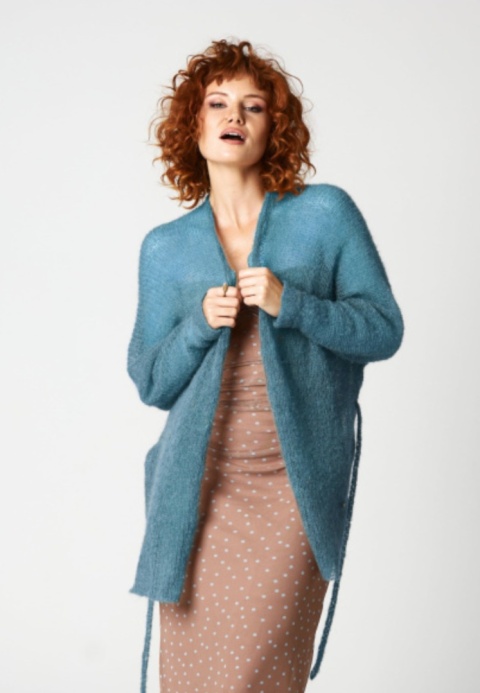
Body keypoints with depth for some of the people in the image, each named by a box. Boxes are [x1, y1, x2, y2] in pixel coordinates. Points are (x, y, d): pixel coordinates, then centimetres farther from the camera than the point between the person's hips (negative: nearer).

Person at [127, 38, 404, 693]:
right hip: (200, 487, 2)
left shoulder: (325, 213, 0)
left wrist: (290, 303, -15)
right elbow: (151, 384, 7)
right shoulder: (165, 247, 6)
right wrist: (200, 324, -12)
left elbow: (384, 329, 0)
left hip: (296, 485, -2)